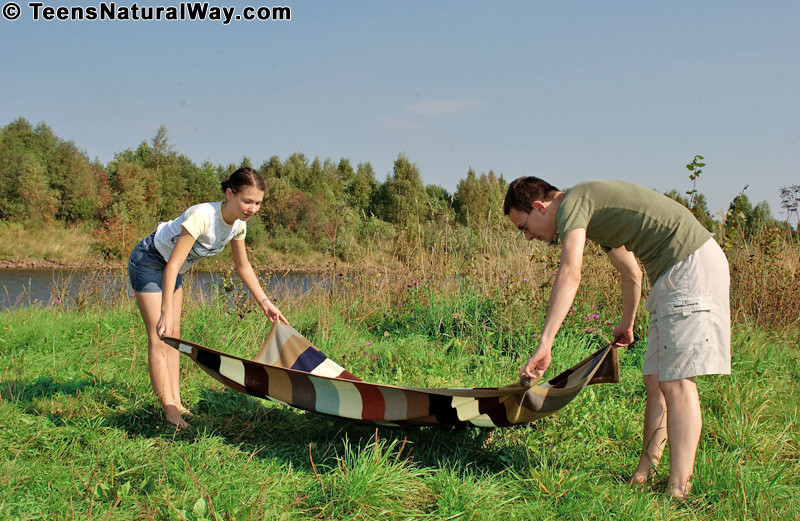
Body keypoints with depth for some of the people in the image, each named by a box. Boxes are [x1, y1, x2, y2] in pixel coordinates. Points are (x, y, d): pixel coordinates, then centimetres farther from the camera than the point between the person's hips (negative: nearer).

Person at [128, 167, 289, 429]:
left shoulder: (238, 224, -12)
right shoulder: (202, 216, -36)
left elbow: (243, 267, 3)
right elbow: (173, 265, -37)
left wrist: (265, 302, 1)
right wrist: (166, 313, -41)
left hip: (172, 268, 8)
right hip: (148, 262, -8)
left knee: (174, 335, 8)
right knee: (160, 336, -10)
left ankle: (176, 404, 12)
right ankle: (169, 408, -8)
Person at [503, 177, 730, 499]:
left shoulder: (572, 203, -12)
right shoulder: (594, 214, 19)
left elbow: (570, 273, -29)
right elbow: (631, 274, 31)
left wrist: (544, 344, -34)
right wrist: (627, 324, 46)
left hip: (691, 264, -10)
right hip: (674, 271, 10)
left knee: (675, 382, -11)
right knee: (655, 380, 9)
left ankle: (678, 491, -9)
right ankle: (643, 477, 15)